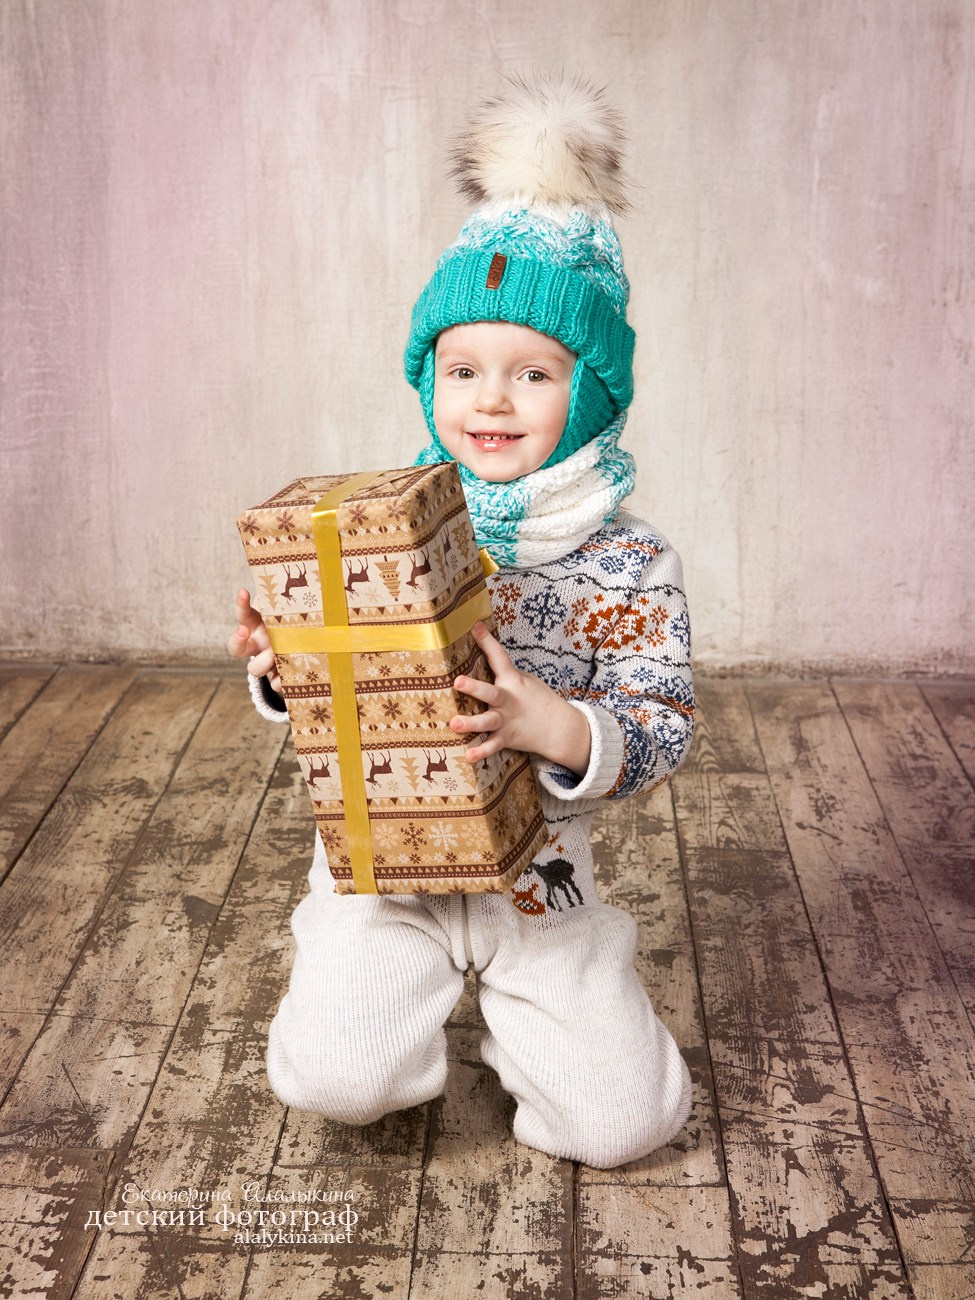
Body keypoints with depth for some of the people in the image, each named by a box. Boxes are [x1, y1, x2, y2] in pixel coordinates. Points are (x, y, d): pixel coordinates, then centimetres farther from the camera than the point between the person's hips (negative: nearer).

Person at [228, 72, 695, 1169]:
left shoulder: (628, 564, -11)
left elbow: (663, 730, -14)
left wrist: (555, 727, -34)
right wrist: (278, 666, -21)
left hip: (535, 870, 0)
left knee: (623, 1119, -6)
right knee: (330, 1078, -15)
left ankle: (511, 999, 25)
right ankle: (402, 992, 20)